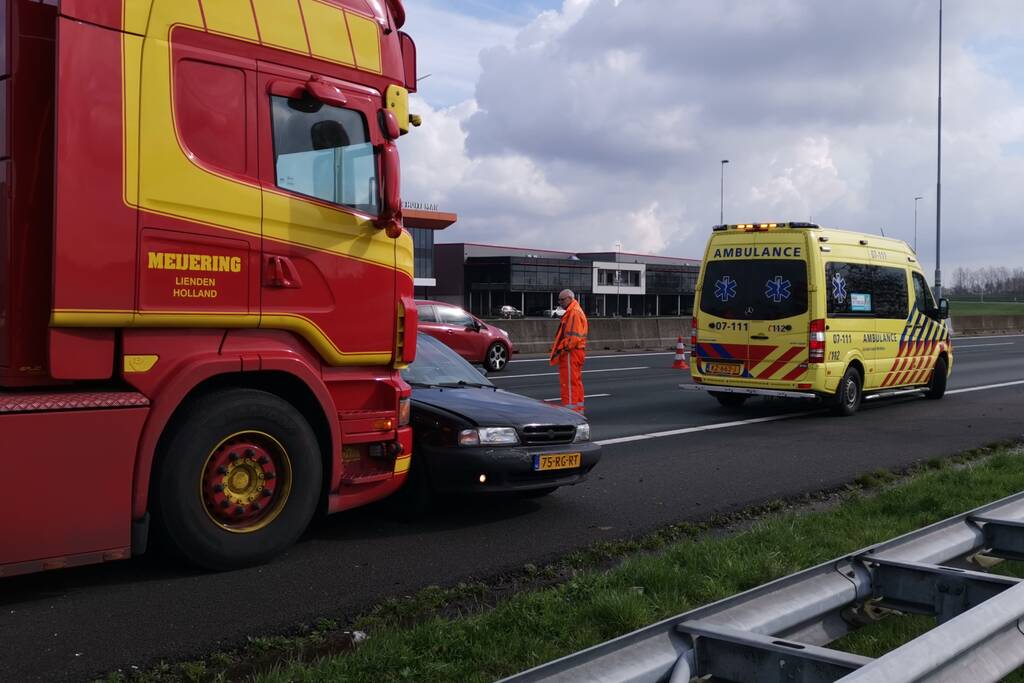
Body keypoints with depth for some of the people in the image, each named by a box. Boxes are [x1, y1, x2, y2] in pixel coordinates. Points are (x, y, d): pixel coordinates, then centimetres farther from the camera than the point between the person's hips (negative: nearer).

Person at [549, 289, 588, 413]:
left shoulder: (574, 313, -15)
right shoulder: (571, 312, 19)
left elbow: (574, 337, -23)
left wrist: (562, 349, -19)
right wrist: (559, 347, 17)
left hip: (571, 353, -11)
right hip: (576, 352, 11)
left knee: (569, 382, -9)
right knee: (576, 381, 15)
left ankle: (570, 408, -9)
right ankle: (578, 409, 22)